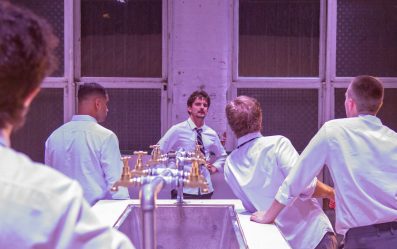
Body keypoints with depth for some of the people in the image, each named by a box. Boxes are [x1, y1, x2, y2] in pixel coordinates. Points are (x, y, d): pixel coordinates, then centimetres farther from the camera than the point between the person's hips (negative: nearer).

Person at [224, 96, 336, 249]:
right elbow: (305, 185, -24)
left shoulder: (230, 166, 0)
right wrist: (331, 192, -6)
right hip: (312, 233, -6)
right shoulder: (276, 143, -18)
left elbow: (251, 207, 6)